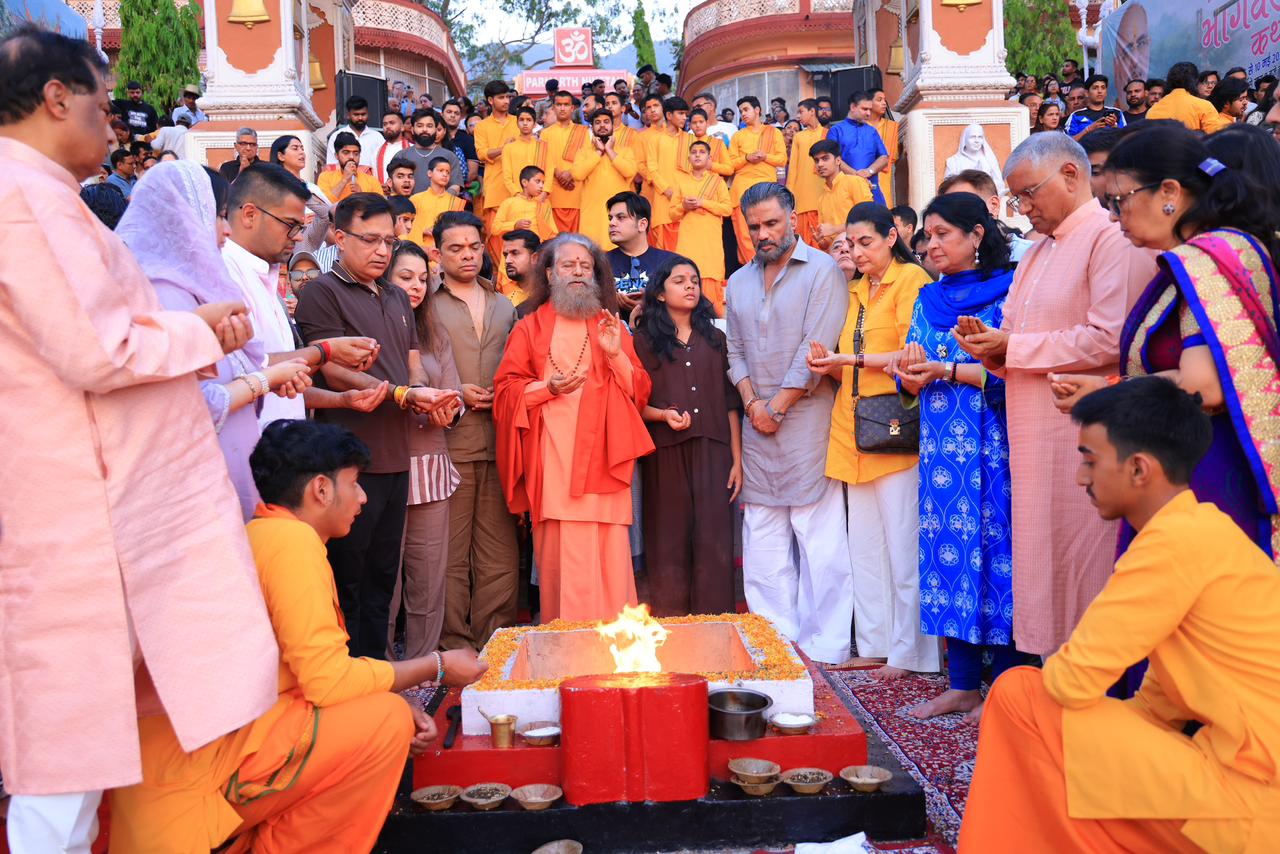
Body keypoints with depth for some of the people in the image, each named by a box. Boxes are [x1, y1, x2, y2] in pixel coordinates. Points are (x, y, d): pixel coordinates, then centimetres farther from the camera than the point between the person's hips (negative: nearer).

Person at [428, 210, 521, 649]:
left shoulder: (505, 307, 20)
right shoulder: (425, 305, 4)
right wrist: (452, 394, -10)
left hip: (500, 444, 4)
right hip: (449, 441, -4)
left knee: (500, 553, 5)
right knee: (450, 552, -1)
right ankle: (453, 643, 8)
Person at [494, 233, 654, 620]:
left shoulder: (609, 326, 18)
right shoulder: (530, 328, 12)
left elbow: (639, 392, 11)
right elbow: (506, 390, 5)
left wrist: (616, 354, -5)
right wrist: (549, 387, -11)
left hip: (602, 461, 2)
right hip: (553, 464, -1)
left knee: (610, 557, -4)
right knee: (562, 558, -6)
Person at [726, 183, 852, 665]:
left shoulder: (822, 270, -2)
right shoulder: (739, 282, 17)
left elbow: (818, 348, -9)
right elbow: (735, 352, 15)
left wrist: (778, 406, -9)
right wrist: (752, 402, -2)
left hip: (806, 419, -6)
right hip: (756, 423, 6)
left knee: (819, 539, -5)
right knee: (762, 538, 5)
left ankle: (823, 647, -1)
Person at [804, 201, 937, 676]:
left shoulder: (910, 279, -3)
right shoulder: (857, 290, 20)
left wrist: (851, 359, -16)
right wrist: (830, 365, 2)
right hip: (854, 431, 8)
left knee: (902, 544, -4)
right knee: (862, 543, 10)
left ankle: (907, 652, 4)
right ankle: (874, 645, 19)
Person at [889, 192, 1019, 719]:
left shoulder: (1006, 294, -2)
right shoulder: (928, 300, 15)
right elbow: (912, 383, 13)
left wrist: (947, 370, -14)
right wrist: (912, 373, -8)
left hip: (990, 448, -6)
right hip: (940, 449, 6)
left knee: (993, 547, -4)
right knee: (946, 550, 5)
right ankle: (962, 685, 14)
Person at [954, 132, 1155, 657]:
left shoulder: (1112, 240, -9)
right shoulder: (1036, 254, 20)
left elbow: (1110, 339, -20)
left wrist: (1012, 347, -14)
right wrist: (991, 348, -1)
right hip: (1033, 436, 9)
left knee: (1082, 565, -4)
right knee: (1041, 559, 11)